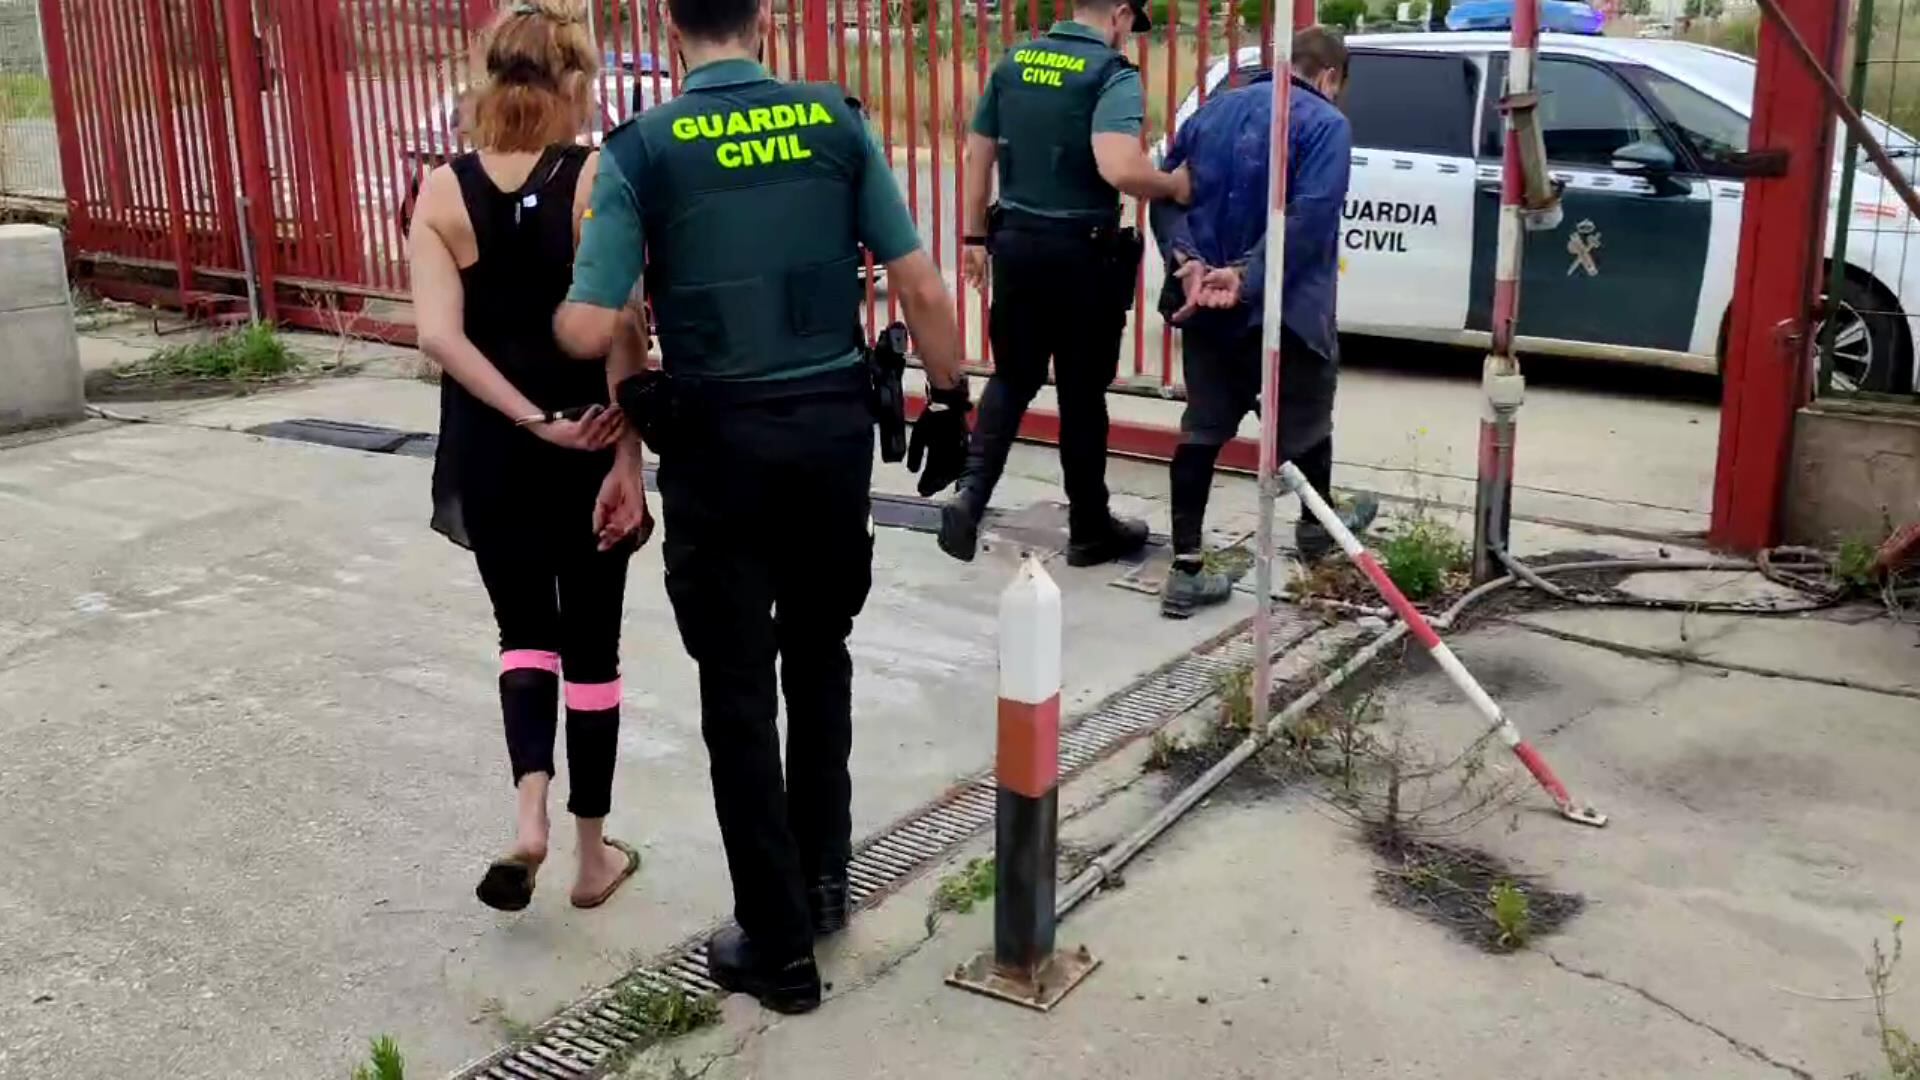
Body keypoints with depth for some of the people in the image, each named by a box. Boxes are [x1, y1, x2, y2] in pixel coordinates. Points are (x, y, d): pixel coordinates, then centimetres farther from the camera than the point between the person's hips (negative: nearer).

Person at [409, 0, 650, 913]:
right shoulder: (599, 179, -10)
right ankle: (595, 853, 22)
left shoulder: (443, 190, -3)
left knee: (523, 630, 17)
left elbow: (439, 335, -14)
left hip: (488, 449, 2)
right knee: (590, 642, 11)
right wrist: (629, 456, -11)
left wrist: (532, 420, -14)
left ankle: (529, 812, -6)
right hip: (592, 446, -2)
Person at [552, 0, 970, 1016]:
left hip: (718, 442, -3)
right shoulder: (837, 122, -1)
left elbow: (591, 331, -11)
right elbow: (922, 290, -2)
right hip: (834, 425, 3)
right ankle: (823, 874, 34)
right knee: (818, 654, 23)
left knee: (738, 688, 8)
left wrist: (557, 316, 12)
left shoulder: (642, 149, -8)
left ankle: (778, 943, 16)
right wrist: (948, 398, 12)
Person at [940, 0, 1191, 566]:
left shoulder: (1012, 63, 6)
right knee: (1082, 391, 7)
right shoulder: (1113, 75, -12)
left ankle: (971, 491, -2)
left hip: (1015, 241, 5)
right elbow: (1119, 169, -27)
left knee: (1013, 377, 17)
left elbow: (978, 156, 11)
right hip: (1082, 252, -5)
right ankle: (1089, 528, 21)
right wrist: (1173, 186, -9)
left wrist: (976, 236, 19)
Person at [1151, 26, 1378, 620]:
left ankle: (1186, 568, 3)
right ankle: (1316, 529, 40)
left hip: (1205, 302, 5)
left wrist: (1187, 261, -11)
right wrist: (1247, 277, -24)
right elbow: (1309, 217, -22)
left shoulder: (1212, 112, 12)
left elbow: (1166, 193, 3)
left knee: (1203, 426, 7)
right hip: (1284, 305, -5)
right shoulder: (1326, 124, -7)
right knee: (1305, 418, 17)